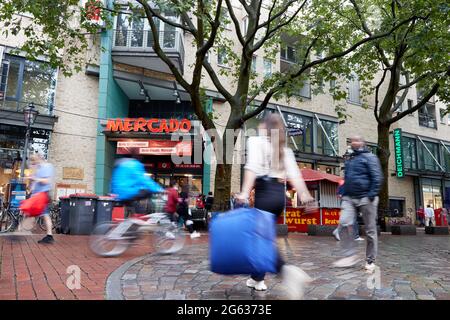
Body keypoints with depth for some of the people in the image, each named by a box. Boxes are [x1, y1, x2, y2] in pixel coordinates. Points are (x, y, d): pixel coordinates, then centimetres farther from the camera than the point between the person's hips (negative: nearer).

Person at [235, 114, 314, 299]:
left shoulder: (255, 141, 2)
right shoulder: (284, 149, 17)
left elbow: (253, 167, -15)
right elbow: (294, 173, 4)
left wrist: (245, 192, -24)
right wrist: (304, 195, -5)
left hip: (265, 193, -6)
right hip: (280, 194, 7)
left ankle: (287, 271, -25)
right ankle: (257, 279, 26)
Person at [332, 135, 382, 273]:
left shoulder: (369, 157, 1)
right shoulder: (349, 160, 22)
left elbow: (377, 177, -9)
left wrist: (372, 195, -18)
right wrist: (343, 193, 17)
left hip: (365, 198, -5)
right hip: (349, 198, 5)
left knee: (370, 230, 1)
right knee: (344, 223, -16)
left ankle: (370, 261, 11)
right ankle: (350, 255, -7)